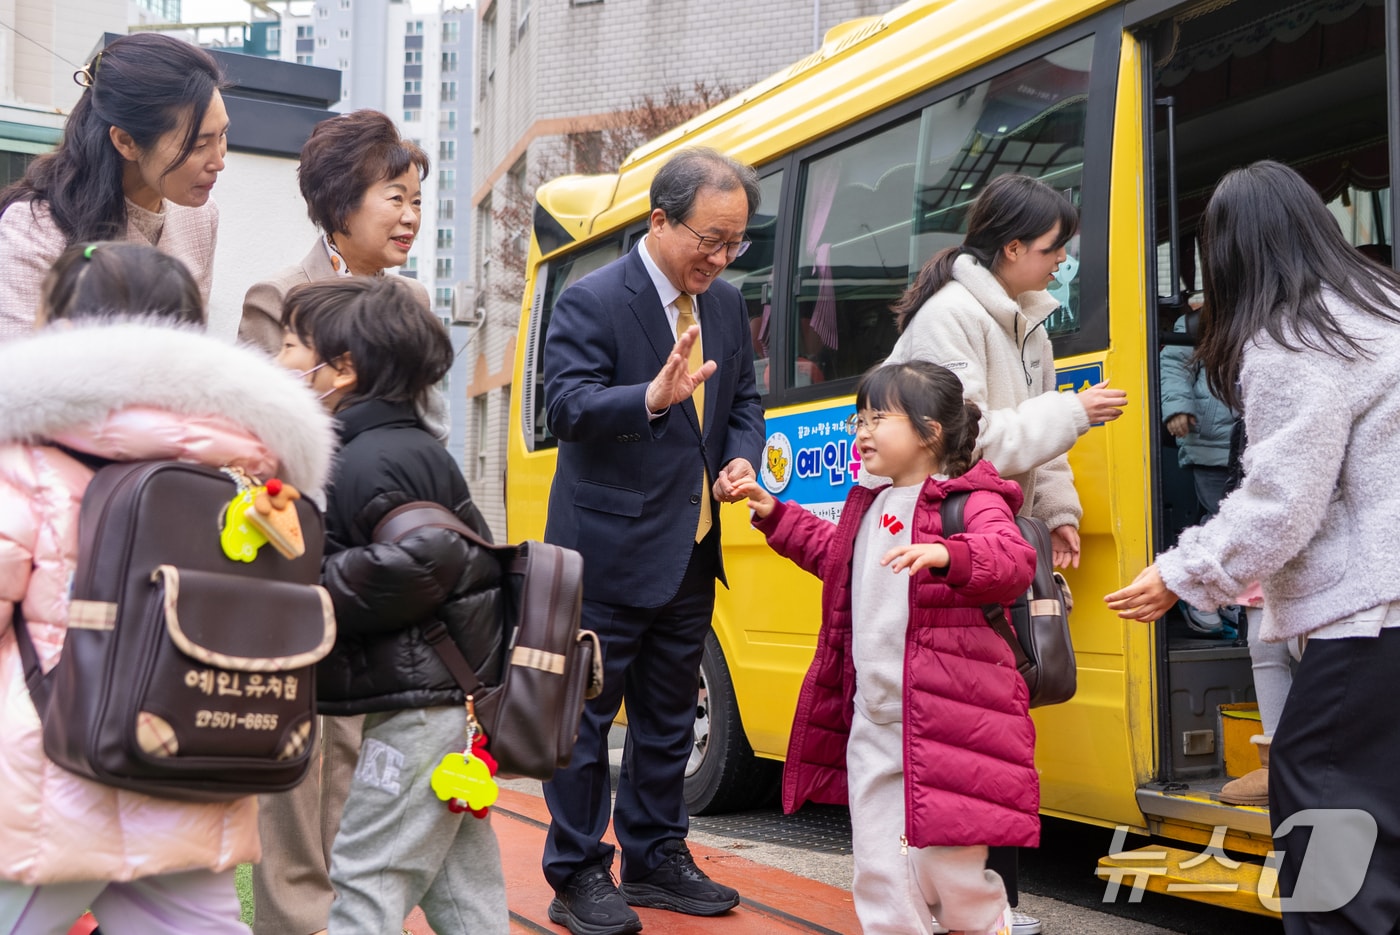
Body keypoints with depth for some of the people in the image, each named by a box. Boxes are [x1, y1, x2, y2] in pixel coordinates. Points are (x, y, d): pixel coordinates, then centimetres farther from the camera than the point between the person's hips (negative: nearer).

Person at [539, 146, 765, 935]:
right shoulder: (592, 302, -13)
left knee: (669, 715, 17)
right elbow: (567, 407, -23)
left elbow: (745, 401, 16)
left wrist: (743, 457, -5)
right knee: (587, 714, 3)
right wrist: (652, 398, -40)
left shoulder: (726, 304, 9)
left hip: (691, 551, 7)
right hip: (609, 552, -7)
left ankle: (656, 856, 32)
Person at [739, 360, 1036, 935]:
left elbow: (1013, 561, -28)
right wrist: (775, 516, 27)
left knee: (947, 865, 0)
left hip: (943, 726, -8)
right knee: (879, 870, 13)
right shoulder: (869, 507, 15)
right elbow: (829, 551, 32)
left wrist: (946, 555, -44)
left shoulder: (972, 503, -11)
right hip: (872, 725, 8)